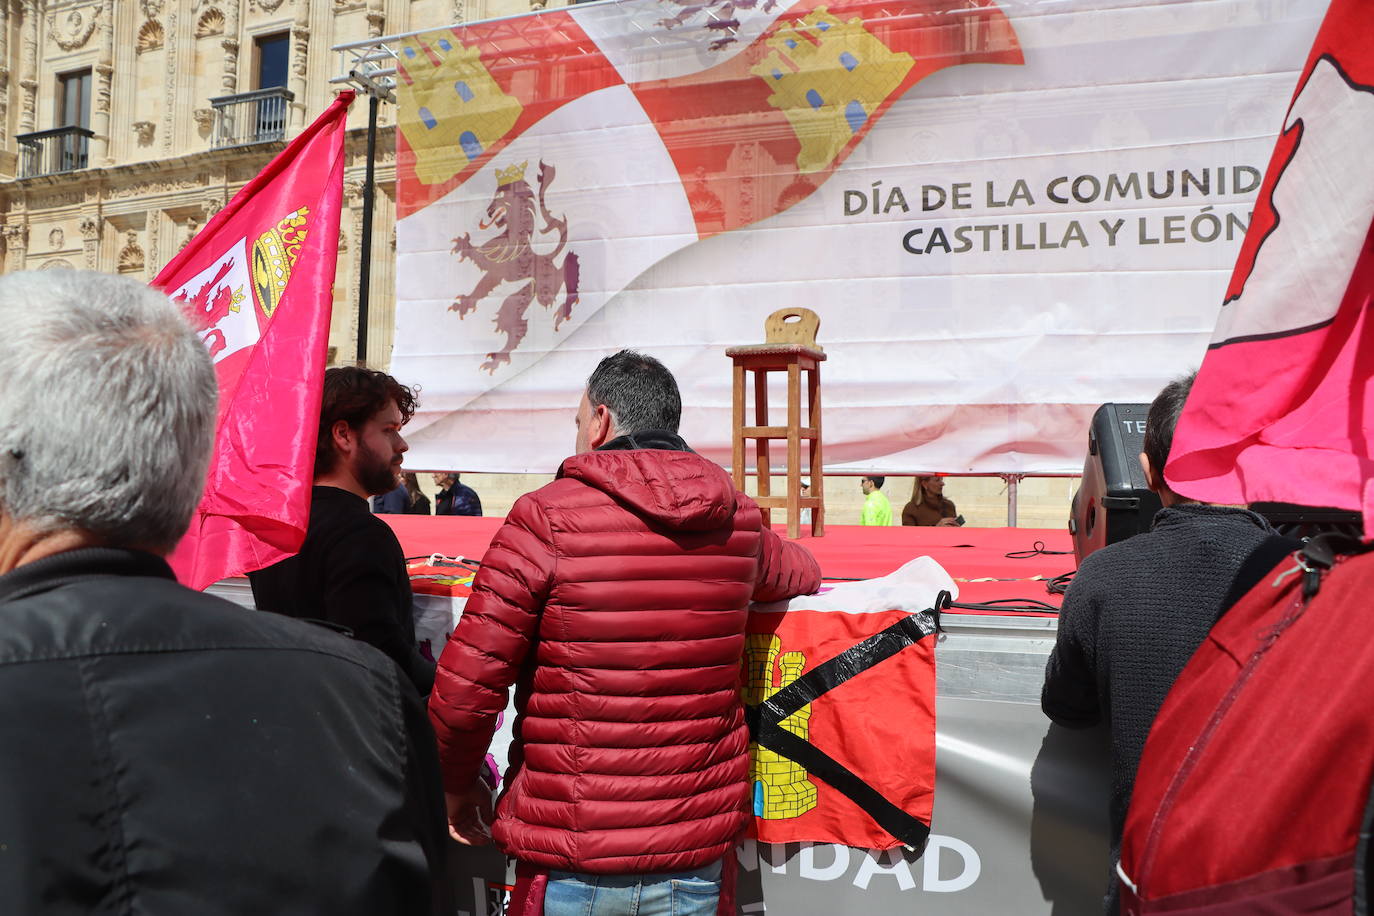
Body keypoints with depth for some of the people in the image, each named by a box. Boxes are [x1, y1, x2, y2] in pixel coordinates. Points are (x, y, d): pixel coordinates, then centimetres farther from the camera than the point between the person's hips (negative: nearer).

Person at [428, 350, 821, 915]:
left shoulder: (545, 517, -13)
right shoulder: (738, 521, 1)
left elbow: (465, 688, -14)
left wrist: (458, 786, 4)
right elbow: (802, 573, 24)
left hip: (571, 870, -3)